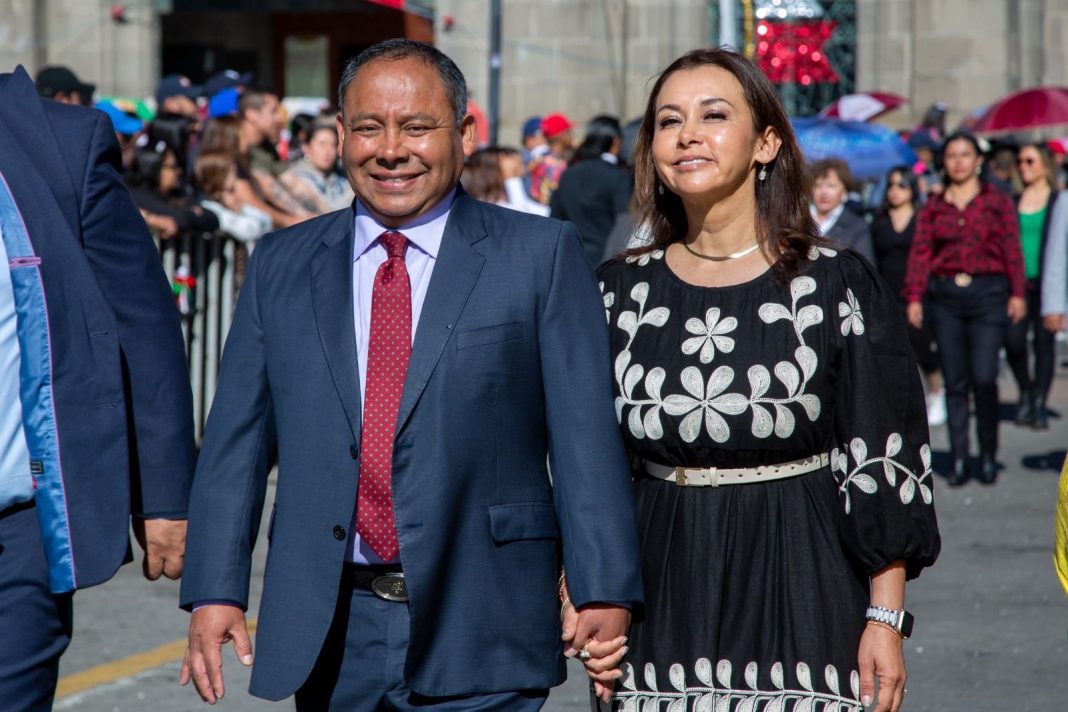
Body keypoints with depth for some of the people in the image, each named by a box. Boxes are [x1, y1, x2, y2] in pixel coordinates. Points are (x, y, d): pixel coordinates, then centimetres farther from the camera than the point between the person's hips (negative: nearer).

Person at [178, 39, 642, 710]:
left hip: (479, 631, -3)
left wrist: (605, 592, -12)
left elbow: (587, 434, -5)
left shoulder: (541, 254, 0)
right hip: (329, 635, 3)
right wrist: (215, 593, 0)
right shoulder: (282, 265, 10)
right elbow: (237, 440, 8)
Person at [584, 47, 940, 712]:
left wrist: (886, 619, -8)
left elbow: (883, 467, -3)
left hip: (802, 589, -2)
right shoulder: (620, 291, 5)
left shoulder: (839, 286, -3)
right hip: (663, 596, 2)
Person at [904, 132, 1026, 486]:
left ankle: (988, 455, 6)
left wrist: (1017, 293, -6)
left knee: (984, 379, -10)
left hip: (987, 294, -2)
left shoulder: (997, 201, 7)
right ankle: (959, 459, 8)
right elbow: (920, 253, 4)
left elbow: (1012, 249, 3)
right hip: (944, 297, 2)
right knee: (954, 382, 3)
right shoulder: (933, 207, 10)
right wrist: (914, 297, -6)